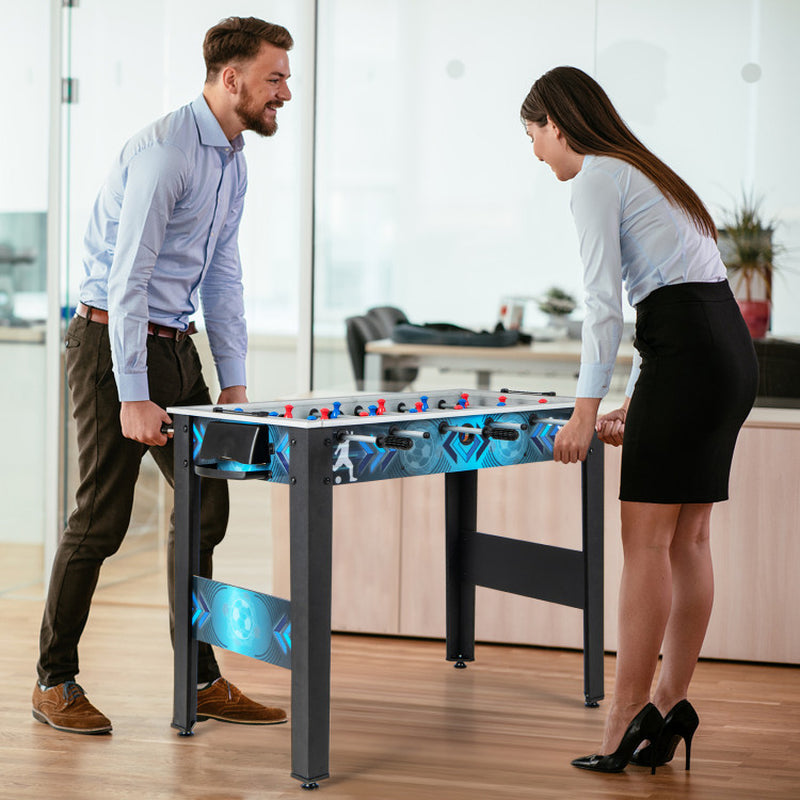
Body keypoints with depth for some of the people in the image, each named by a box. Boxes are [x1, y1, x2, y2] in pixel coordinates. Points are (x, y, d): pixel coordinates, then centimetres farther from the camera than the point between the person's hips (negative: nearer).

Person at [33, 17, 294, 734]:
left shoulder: (233, 161, 11)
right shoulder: (165, 150, -18)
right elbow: (128, 278, -23)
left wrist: (235, 381, 10)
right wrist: (133, 398, -25)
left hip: (175, 345, 9)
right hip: (111, 341, -9)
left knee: (205, 505, 6)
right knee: (101, 518, -5)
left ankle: (199, 680, 14)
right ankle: (54, 683, 9)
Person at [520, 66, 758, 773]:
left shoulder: (596, 177, -2)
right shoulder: (643, 171, 26)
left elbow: (603, 300, -11)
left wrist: (588, 407, -11)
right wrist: (636, 399, 23)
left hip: (688, 355, -10)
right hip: (732, 350, 10)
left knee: (646, 538, -8)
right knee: (689, 538, 10)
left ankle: (629, 714, -6)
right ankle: (671, 704, 14)